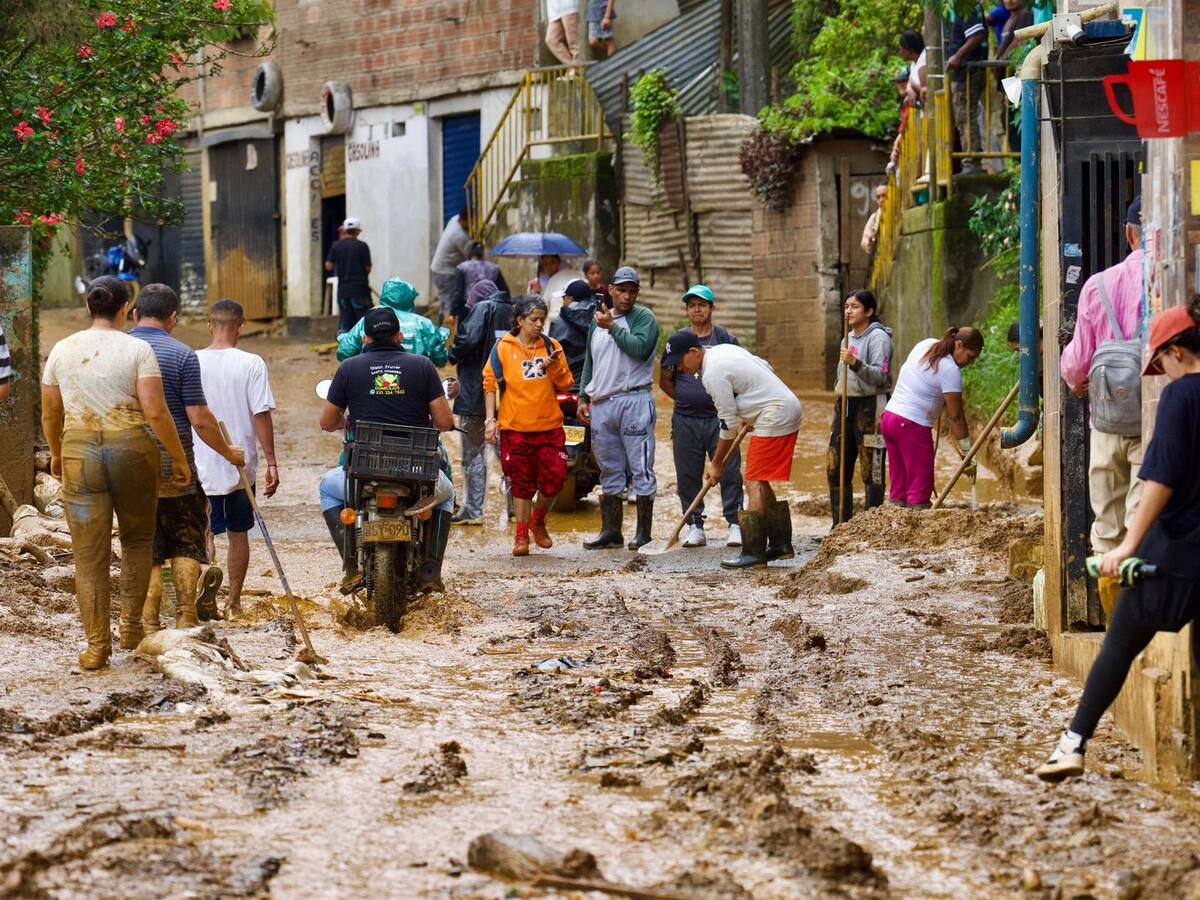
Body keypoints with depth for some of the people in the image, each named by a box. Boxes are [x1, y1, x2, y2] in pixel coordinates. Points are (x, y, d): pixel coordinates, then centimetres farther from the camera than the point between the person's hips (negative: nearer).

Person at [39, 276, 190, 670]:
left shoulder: (62, 350, 4)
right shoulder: (138, 349, -5)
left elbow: (50, 414, 12)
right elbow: (156, 412, -12)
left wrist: (56, 454, 28)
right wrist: (180, 459, -2)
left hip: (79, 452, 1)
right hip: (133, 448, -1)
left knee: (89, 553, 4)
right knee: (138, 539, 21)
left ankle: (97, 644, 4)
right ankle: (132, 624, 20)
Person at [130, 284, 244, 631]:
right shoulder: (182, 355, -8)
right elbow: (199, 419, -9)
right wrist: (229, 452, 4)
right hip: (174, 465, -2)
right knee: (186, 542, 13)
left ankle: (149, 624, 5)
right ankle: (186, 617, 7)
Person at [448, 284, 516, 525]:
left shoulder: (483, 308, -6)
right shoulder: (514, 313, 11)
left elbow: (469, 339, -21)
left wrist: (453, 356, -3)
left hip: (477, 394, -6)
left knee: (474, 453, 2)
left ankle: (473, 511, 2)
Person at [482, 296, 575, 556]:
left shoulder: (552, 347, 5)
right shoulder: (503, 348, -1)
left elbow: (566, 385, 7)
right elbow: (490, 384, 2)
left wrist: (554, 367, -13)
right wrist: (490, 420, -4)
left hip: (549, 427, 2)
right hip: (515, 427, -2)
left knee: (554, 478, -3)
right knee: (522, 483, 4)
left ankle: (538, 521, 22)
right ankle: (522, 534, 15)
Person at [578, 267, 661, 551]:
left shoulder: (644, 318, -1)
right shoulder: (597, 321, 17)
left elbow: (641, 349, -20)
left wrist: (613, 327, -12)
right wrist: (583, 398, 16)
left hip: (634, 401, -6)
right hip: (601, 405, 6)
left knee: (641, 469, -5)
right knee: (609, 471, 11)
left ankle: (643, 532, -2)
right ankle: (611, 532, 16)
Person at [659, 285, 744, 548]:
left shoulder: (726, 339, 4)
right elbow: (665, 381, 17)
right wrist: (685, 399, 8)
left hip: (720, 418, -2)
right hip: (686, 421, 2)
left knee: (729, 472, -4)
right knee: (688, 475, 4)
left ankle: (735, 524, 2)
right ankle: (695, 526, 12)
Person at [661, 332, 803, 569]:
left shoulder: (713, 374, -17)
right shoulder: (724, 349, 12)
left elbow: (728, 424, -14)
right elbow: (766, 367, 23)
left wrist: (716, 464, -3)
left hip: (776, 416, -10)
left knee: (755, 483, -10)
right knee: (762, 482, 15)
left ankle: (753, 553, -13)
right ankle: (781, 545, 18)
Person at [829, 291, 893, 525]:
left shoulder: (878, 338, -8)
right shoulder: (848, 339, 19)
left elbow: (880, 376, -18)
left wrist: (856, 363, -31)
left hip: (870, 406, -9)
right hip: (845, 405, 9)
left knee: (871, 470, -6)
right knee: (835, 468, 6)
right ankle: (841, 525, 14)